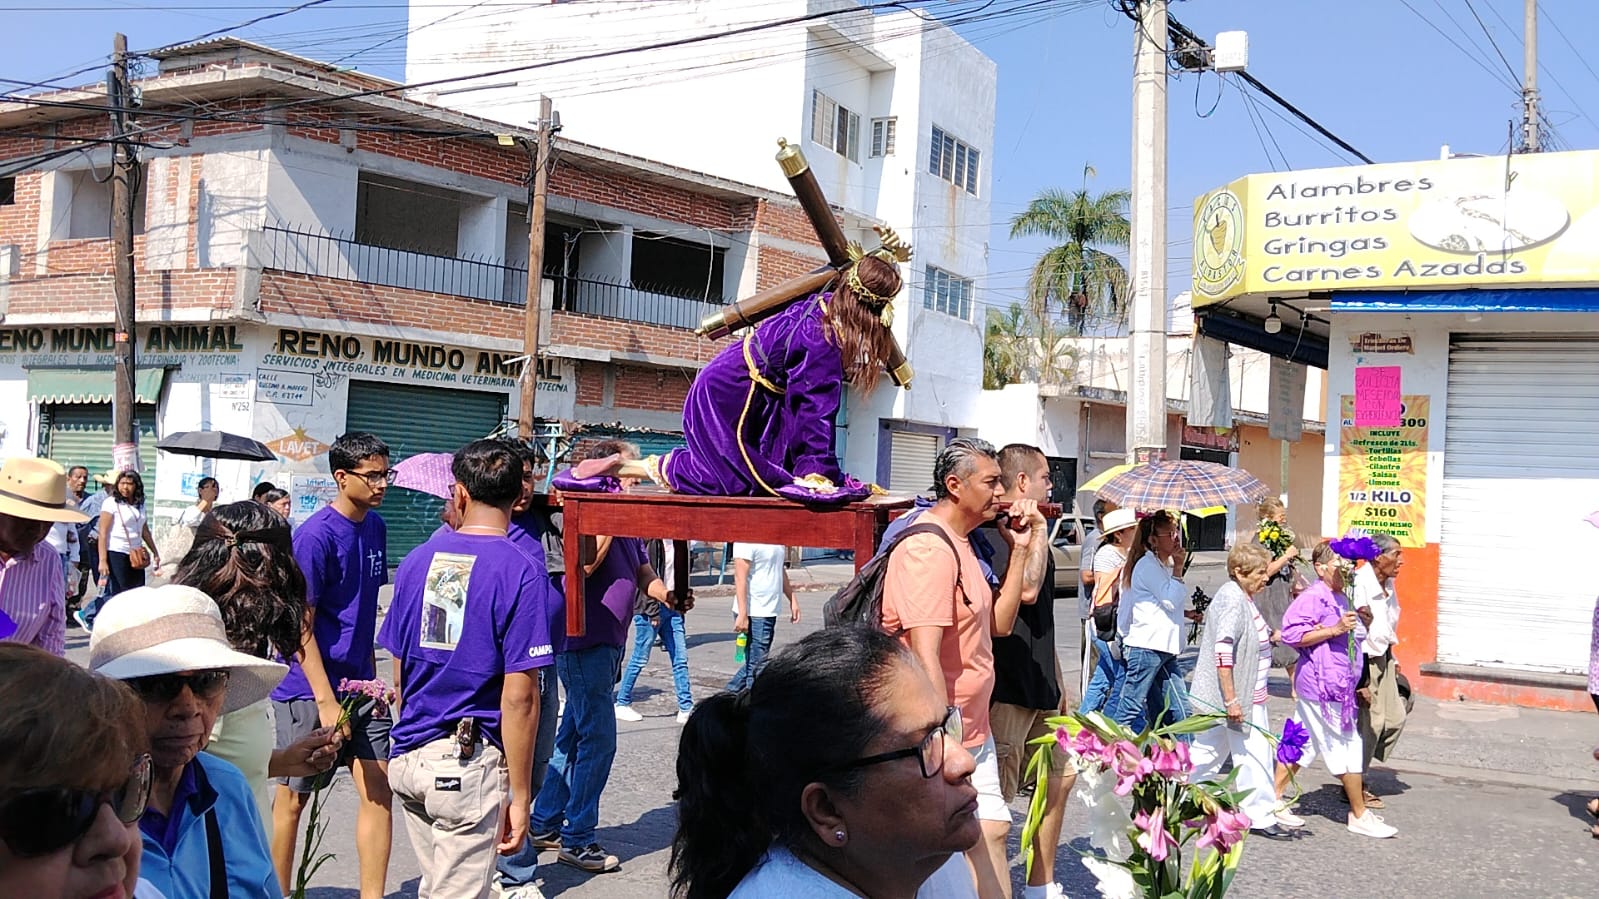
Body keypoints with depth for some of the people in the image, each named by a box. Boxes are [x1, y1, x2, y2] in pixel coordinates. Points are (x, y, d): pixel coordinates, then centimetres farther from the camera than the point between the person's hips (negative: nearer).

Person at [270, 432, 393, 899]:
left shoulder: (375, 526, 6)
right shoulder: (316, 536, -16)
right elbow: (300, 626, -16)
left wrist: (371, 675, 12)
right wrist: (326, 700, -18)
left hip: (359, 683, 6)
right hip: (309, 689, -6)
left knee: (378, 790, 2)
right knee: (293, 797, 7)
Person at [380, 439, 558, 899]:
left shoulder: (418, 560, 5)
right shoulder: (521, 572, -12)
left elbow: (399, 670, 12)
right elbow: (518, 697, -16)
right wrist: (520, 794, -9)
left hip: (407, 757, 6)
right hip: (468, 762, -6)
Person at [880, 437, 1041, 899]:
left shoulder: (964, 544, 12)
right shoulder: (928, 549, -21)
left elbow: (999, 623, 11)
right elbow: (925, 656, -26)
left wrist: (1019, 549, 6)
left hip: (974, 731, 9)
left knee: (992, 831, 13)